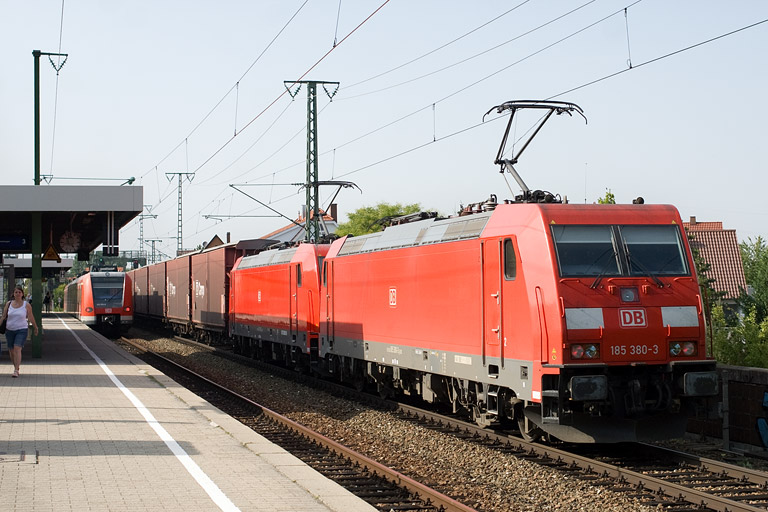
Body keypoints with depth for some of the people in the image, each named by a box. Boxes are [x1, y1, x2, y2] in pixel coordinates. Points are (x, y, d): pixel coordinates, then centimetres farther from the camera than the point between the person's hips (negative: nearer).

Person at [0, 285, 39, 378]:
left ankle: (16, 371, -20)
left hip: (22, 330, -3)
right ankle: (16, 367, 30)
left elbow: (31, 318, 9)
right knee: (11, 350, 9)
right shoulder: (8, 304, 4)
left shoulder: (26, 305, -1)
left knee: (17, 349, -18)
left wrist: (35, 328, 18)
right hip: (9, 330, 3)